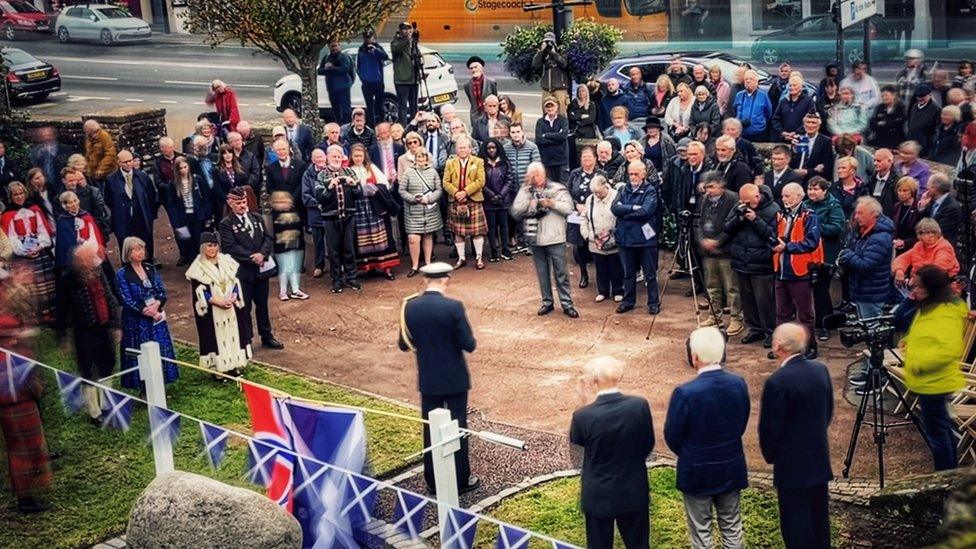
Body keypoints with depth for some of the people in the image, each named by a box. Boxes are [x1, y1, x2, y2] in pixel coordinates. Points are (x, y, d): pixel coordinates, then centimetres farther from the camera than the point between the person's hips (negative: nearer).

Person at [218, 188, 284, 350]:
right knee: (245, 307, 4)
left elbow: (268, 238, 4)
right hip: (242, 271, -5)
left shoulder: (257, 218, 8)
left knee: (262, 305, 16)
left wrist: (262, 254, -14)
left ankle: (267, 337, 28)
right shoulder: (226, 224, -8)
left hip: (261, 269, 5)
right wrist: (252, 257, -19)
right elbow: (230, 247, -17)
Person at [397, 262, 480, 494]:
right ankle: (461, 480, 18)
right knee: (457, 428, 9)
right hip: (455, 379, -3)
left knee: (431, 430, 13)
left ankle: (433, 481, 21)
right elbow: (469, 345, -15)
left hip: (427, 380, 3)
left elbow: (403, 345, 2)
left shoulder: (409, 307, -7)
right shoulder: (453, 307, -19)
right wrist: (468, 334, 6)